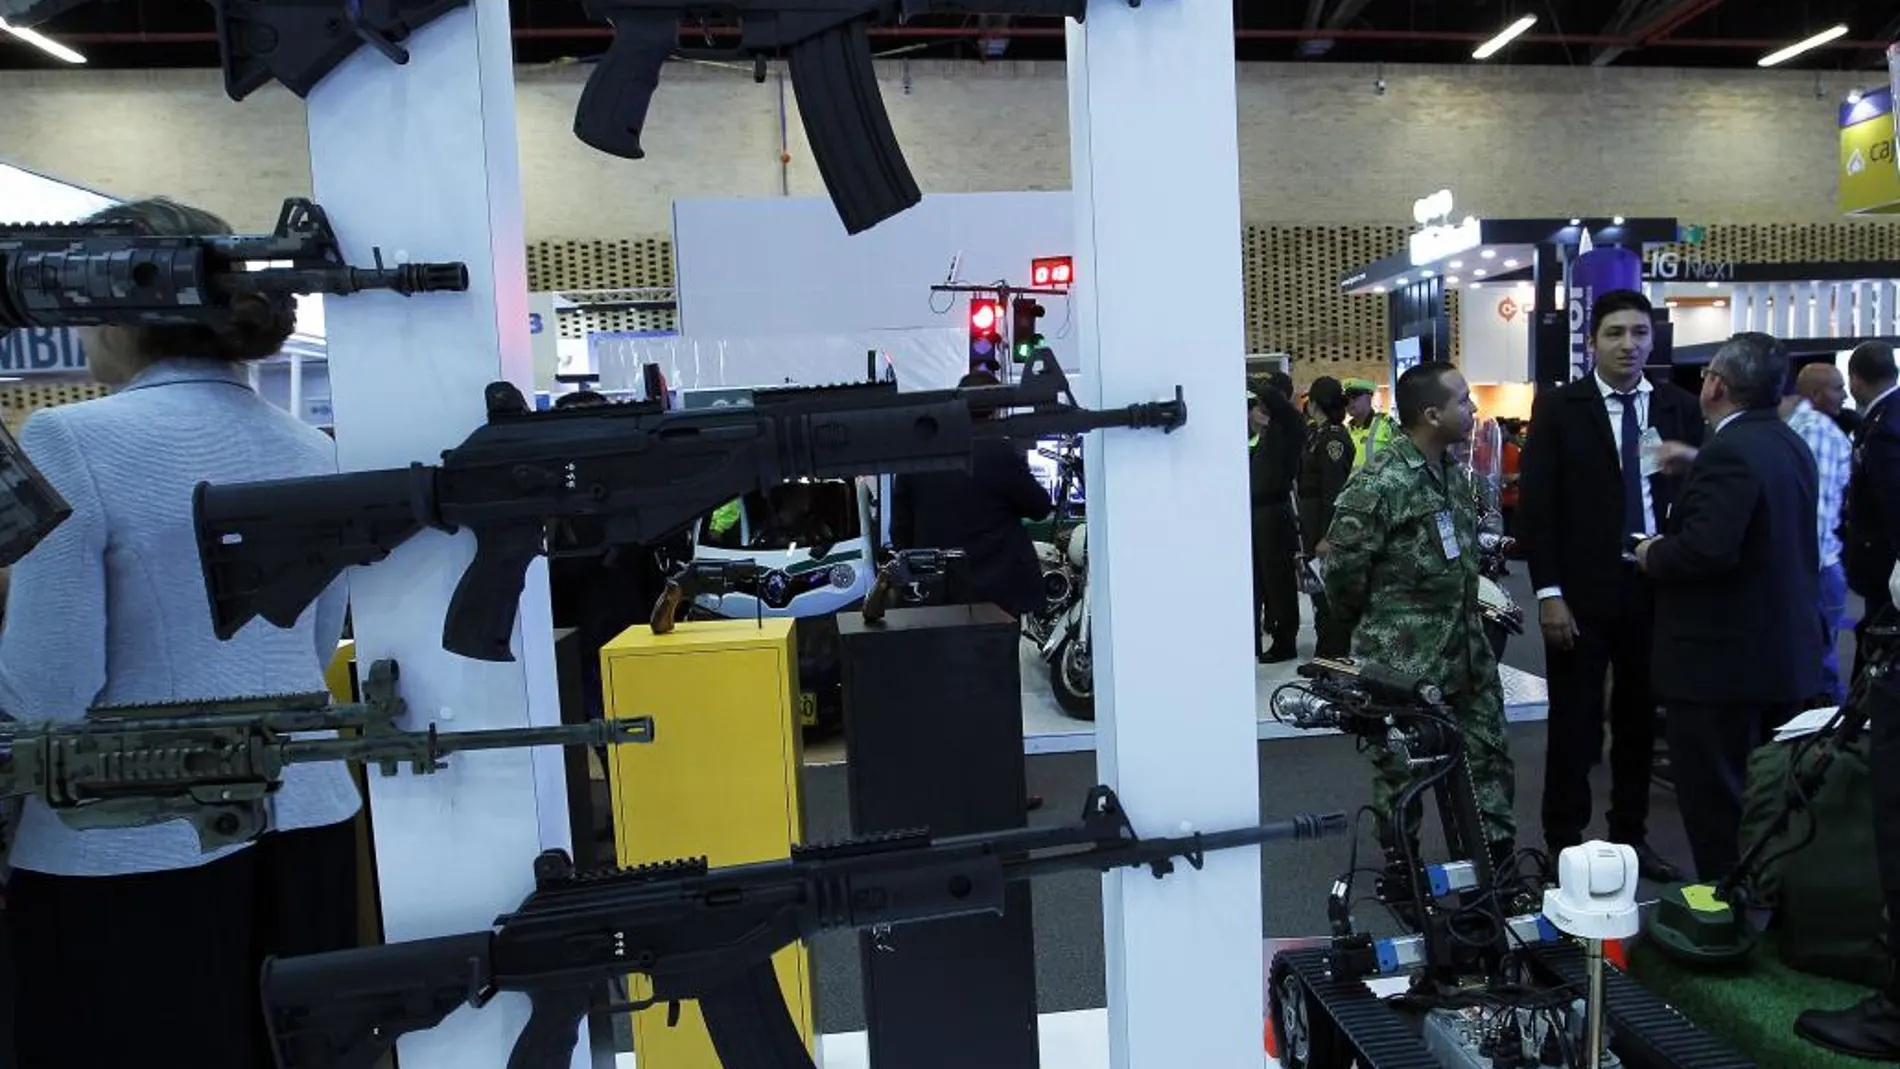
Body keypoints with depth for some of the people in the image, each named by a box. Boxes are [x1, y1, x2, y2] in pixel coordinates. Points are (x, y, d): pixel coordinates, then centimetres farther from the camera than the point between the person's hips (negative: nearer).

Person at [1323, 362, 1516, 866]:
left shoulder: (1454, 474, 8)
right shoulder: (1379, 484, -19)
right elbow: (1342, 565, -17)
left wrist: (1472, 611, 16)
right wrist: (1373, 625, -3)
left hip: (1466, 650, 8)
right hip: (1403, 659, -8)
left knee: (1489, 753, 13)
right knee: (1403, 768, 6)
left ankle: (1498, 863, 27)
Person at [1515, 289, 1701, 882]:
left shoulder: (1680, 407, 6)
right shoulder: (1558, 407, -3)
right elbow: (1535, 504, -6)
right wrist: (1549, 592, -11)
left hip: (1657, 587, 3)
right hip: (1582, 591, -3)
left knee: (1640, 721, 13)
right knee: (1575, 724, 4)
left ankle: (1631, 834, 28)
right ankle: (1565, 843, 16)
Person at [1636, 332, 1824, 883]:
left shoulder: (1729, 453, -22)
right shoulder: (1791, 446, 9)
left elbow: (1706, 549, -32)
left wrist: (1653, 555, -14)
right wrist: (1701, 465, 22)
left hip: (1722, 659, -10)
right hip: (1788, 656, 10)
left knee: (1715, 802, 2)